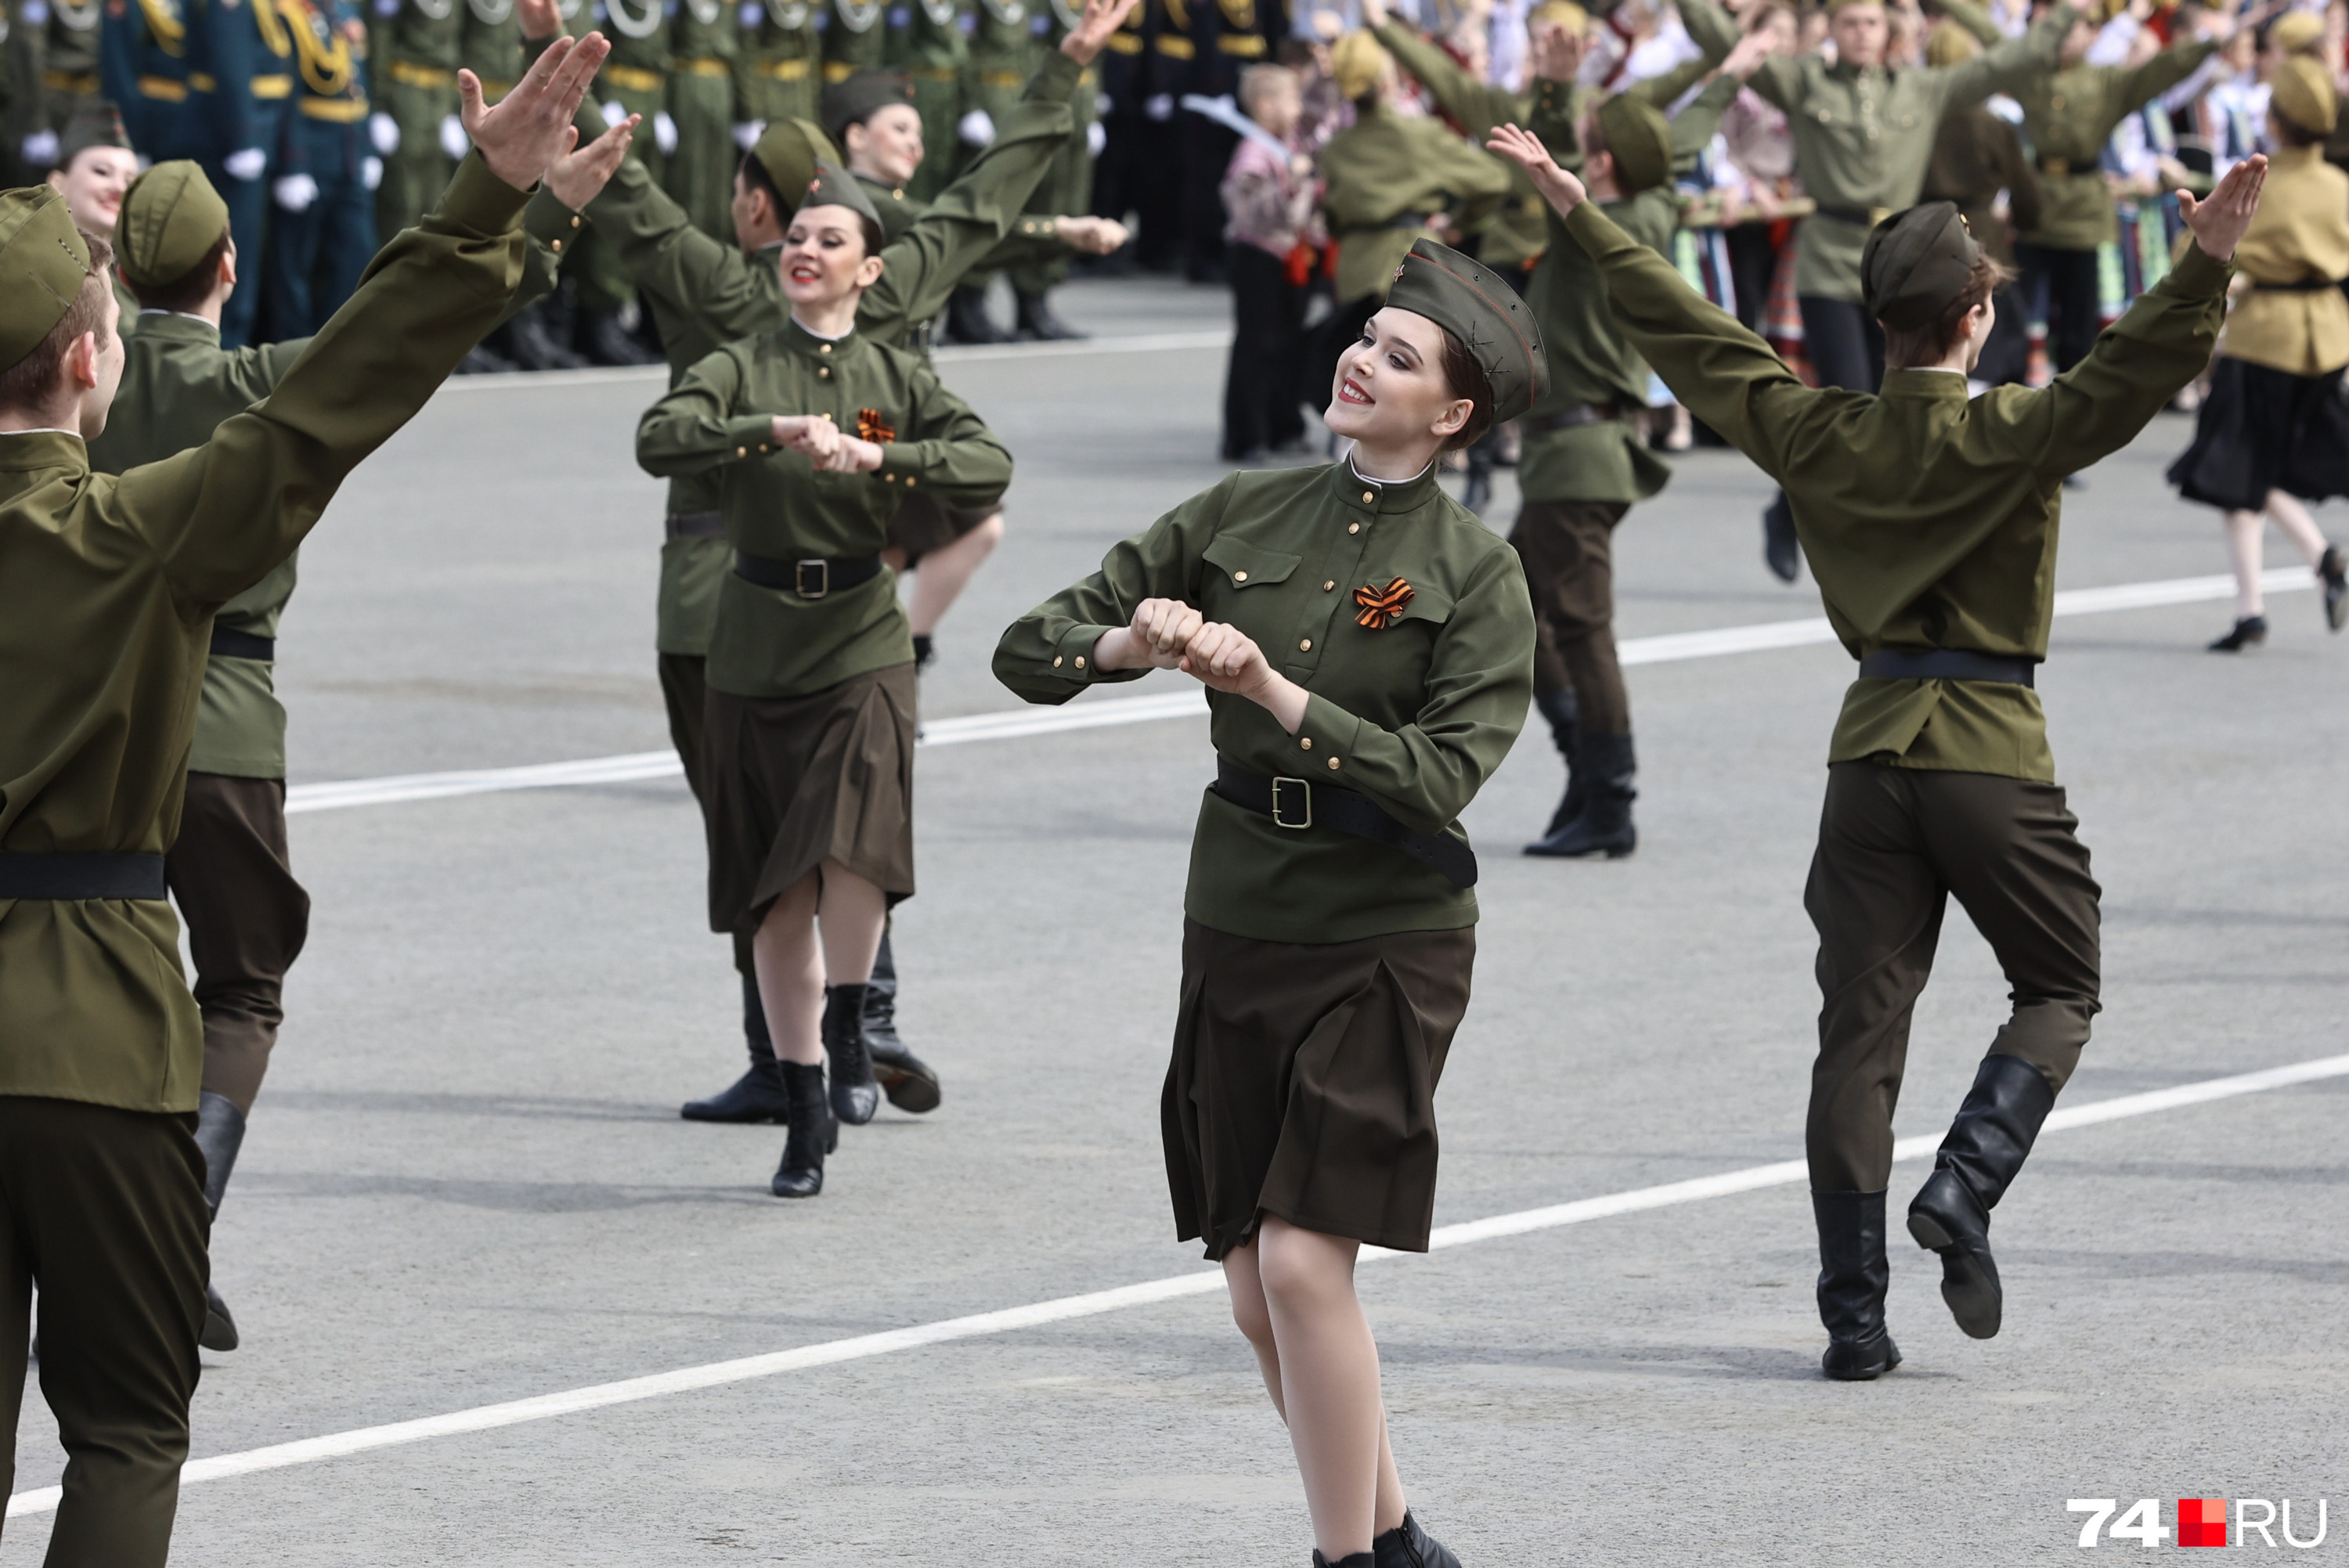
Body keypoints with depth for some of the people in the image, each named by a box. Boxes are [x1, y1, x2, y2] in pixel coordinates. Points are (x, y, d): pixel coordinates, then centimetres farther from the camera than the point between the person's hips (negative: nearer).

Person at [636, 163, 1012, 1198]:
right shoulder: (742, 369, 3)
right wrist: (774, 431, -28)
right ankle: (805, 1111, 17)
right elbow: (659, 441, -16)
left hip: (861, 643, -1)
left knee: (854, 841, -25)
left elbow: (988, 467, -10)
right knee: (776, 890, 5)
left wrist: (876, 455, -23)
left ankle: (849, 1035, 0)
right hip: (756, 646, 1)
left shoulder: (898, 377, 5)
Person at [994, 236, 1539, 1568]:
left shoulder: (1475, 573, -7)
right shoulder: (1245, 517, 5)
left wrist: (1275, 695, -25)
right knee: (1257, 1293, 7)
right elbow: (1027, 651, 4)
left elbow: (1441, 781, -18)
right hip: (1238, 923, 5)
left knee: (1303, 1261, -15)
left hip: (1385, 944, -5)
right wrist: (1124, 645, -17)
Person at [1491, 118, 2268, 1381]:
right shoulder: (2011, 438, -10)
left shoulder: (1817, 435, 1)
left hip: (1871, 749, 4)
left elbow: (1686, 332, 9)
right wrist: (2207, 261, -34)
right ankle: (1965, 1185, -9)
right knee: (2060, 991, 15)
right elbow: (2130, 376, -24)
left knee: (1860, 1027, 4)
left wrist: (1579, 213, 17)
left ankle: (1853, 1312, 1)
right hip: (1994, 755, -3)